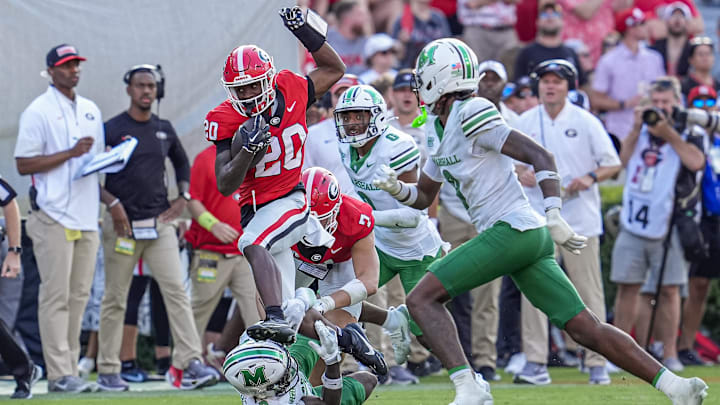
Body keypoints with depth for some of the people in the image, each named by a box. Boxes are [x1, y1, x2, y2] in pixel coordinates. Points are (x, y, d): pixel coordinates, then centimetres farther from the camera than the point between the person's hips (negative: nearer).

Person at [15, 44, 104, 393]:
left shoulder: (91, 111, 17)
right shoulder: (38, 112, -4)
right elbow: (24, 164, -10)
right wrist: (71, 153, -16)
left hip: (87, 218, 7)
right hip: (54, 217, -7)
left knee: (79, 296, 7)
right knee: (56, 296, -8)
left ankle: (70, 371, 11)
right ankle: (59, 374, -10)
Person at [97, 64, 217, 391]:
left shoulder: (164, 130, 11)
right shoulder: (112, 129, -3)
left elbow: (182, 162, 28)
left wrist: (183, 198, 13)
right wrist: (113, 204, -14)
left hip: (159, 223, 4)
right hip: (123, 225, -4)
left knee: (176, 290, -9)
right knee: (115, 299, 3)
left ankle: (190, 362, -14)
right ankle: (108, 370, 10)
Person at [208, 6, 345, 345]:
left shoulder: (289, 91, -5)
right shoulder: (226, 121, -8)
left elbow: (334, 70, 14)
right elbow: (225, 186, -10)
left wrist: (305, 32, -2)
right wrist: (248, 150, -27)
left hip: (294, 199, -3)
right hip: (256, 209, 3)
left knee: (253, 245, -34)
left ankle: (276, 320, -48)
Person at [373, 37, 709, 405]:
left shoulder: (472, 114, -9)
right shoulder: (439, 130, 19)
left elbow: (540, 157, -14)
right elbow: (423, 196, 30)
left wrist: (554, 217, -23)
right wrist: (397, 189, 8)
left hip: (512, 229, -9)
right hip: (529, 237, 9)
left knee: (422, 298, -11)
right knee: (585, 329, 5)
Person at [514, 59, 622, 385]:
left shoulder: (586, 122, 1)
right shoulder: (524, 123, 8)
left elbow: (613, 163, 3)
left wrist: (590, 178, -17)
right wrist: (520, 175, -8)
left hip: (580, 220, -2)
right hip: (537, 219, 2)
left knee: (589, 293, -1)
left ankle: (597, 363, 4)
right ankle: (535, 364, -2)